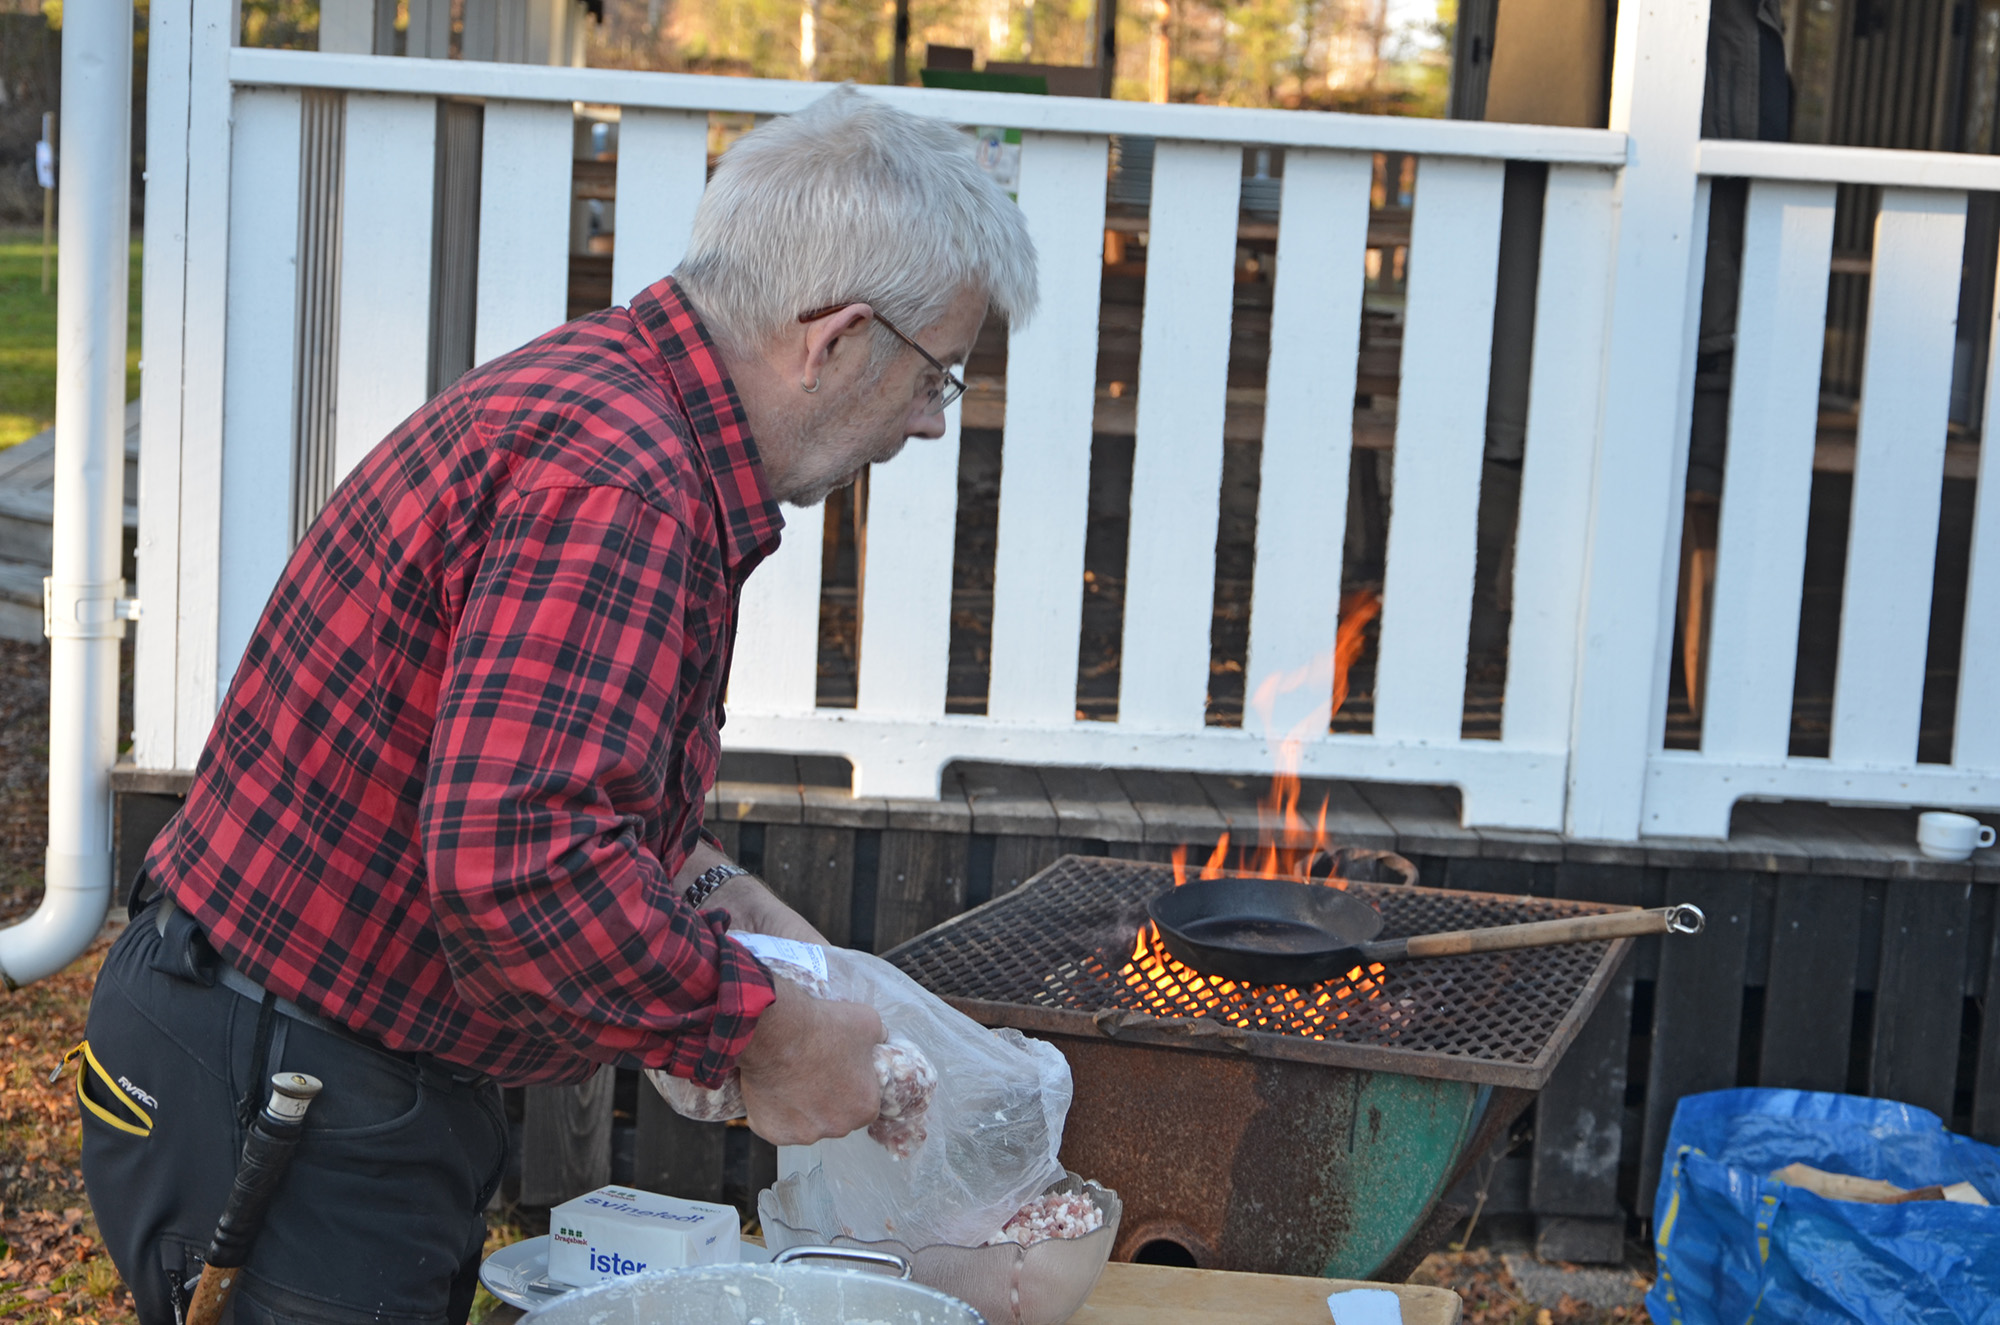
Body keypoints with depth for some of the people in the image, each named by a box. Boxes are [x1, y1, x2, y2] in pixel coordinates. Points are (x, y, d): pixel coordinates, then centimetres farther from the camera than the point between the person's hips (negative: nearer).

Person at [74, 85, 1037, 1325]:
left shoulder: (605, 390, 8)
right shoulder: (610, 478, -27)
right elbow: (518, 860, -35)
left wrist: (703, 884, 11)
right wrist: (763, 1034, -23)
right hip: (284, 1097, -10)